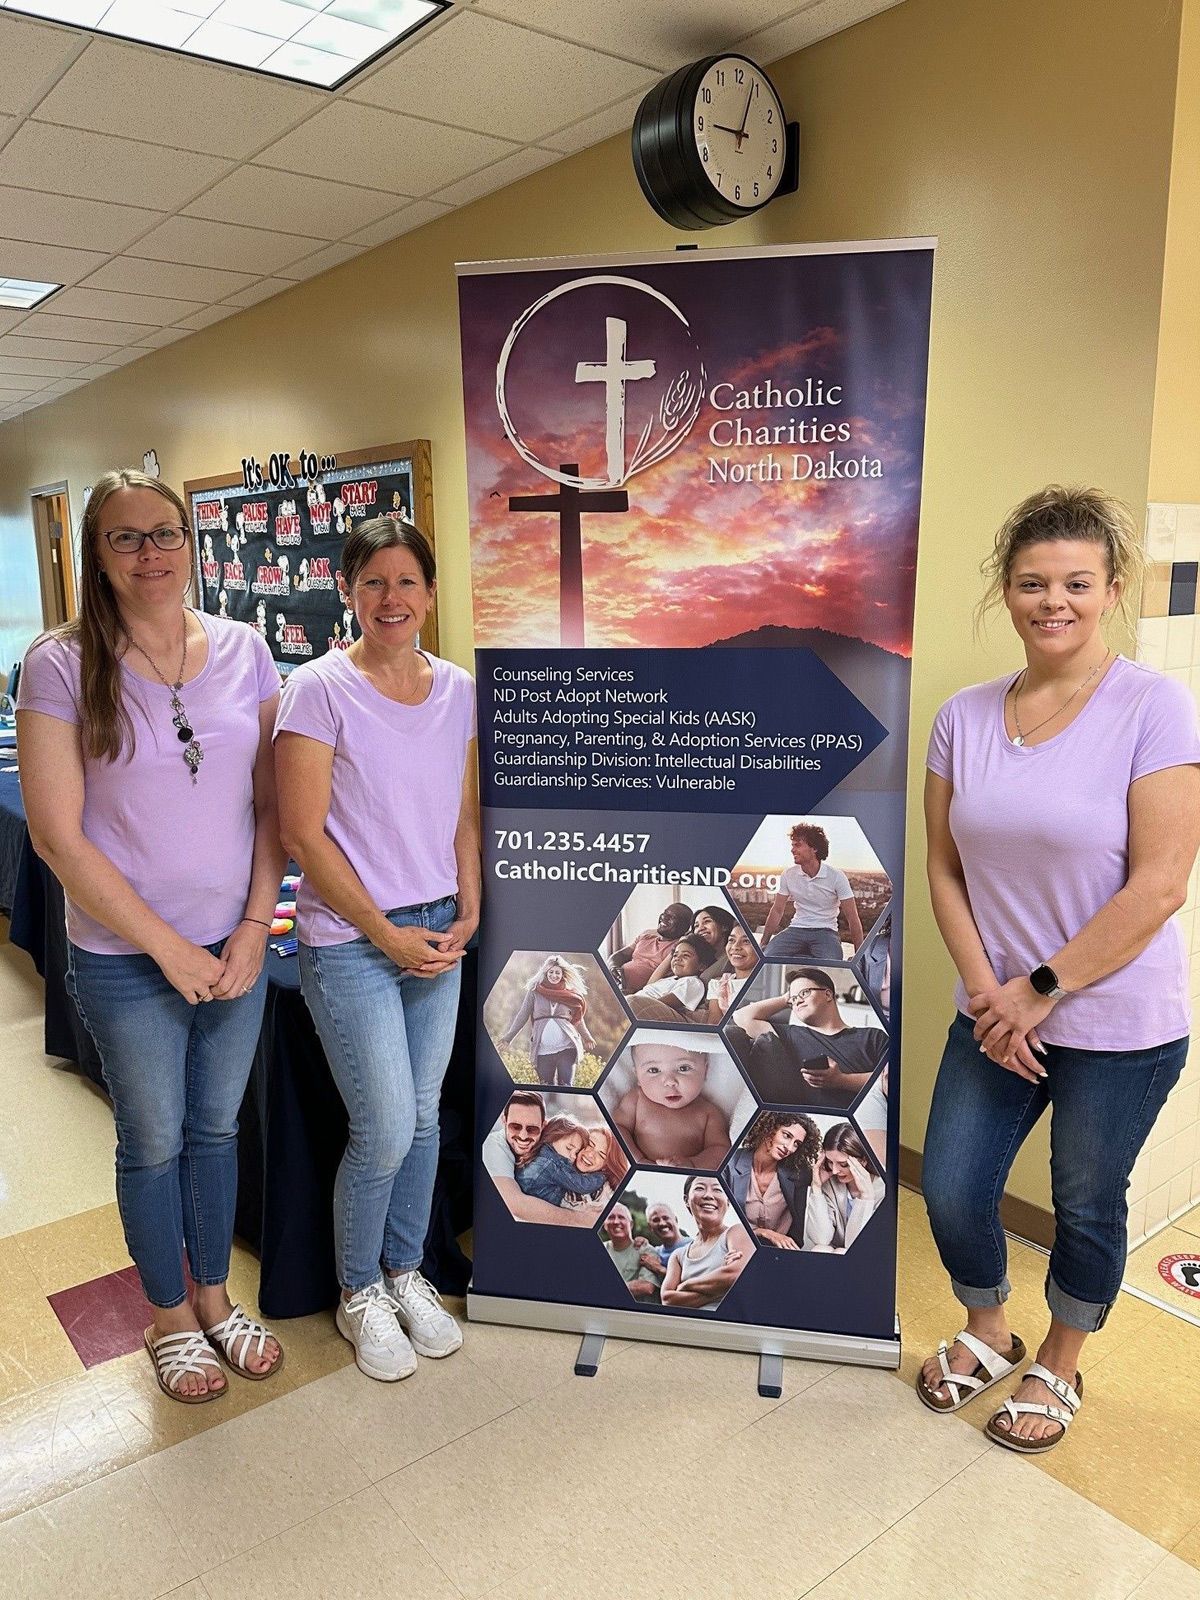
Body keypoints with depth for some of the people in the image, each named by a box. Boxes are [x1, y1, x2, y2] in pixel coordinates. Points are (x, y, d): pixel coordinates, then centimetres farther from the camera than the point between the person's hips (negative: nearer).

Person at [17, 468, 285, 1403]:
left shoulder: (243, 651, -2)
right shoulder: (62, 666, -11)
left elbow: (272, 805, 1)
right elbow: (58, 836, -13)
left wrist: (254, 927, -7)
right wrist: (171, 948, -13)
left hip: (235, 949, 3)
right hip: (125, 959, -3)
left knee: (217, 1127, 18)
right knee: (153, 1143, 14)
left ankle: (214, 1296, 41)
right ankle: (170, 1317, 38)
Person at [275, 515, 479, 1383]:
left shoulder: (458, 689, 5)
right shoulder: (320, 688, -11)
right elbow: (302, 832, -13)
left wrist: (468, 913, 1)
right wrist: (386, 933, -12)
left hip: (438, 935, 5)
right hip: (350, 941, -5)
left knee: (423, 1116, 15)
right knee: (385, 1132, 0)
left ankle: (406, 1271, 37)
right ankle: (358, 1292, 27)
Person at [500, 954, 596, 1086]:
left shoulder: (570, 993, 10)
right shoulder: (534, 991, 6)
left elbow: (578, 1018, 19)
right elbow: (523, 1015, 7)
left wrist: (587, 1037, 12)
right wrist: (509, 1036, 0)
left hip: (566, 1047, 0)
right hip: (543, 1050, 0)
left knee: (566, 1086, -5)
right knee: (547, 1087, 2)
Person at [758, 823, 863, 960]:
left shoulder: (836, 876, -8)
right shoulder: (788, 875, 1)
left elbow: (852, 918, -7)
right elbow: (777, 911, 10)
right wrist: (763, 943, 7)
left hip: (825, 931, -2)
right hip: (797, 928, 2)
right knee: (767, 957, -28)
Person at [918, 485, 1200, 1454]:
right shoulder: (965, 717, -1)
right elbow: (946, 869, 2)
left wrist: (1043, 989, -15)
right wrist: (985, 990, -8)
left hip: (1120, 1026, -4)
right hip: (996, 1016, 4)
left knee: (1087, 1202, 14)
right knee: (951, 1191, 10)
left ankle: (1058, 1369, 42)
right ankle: (986, 1335, 41)